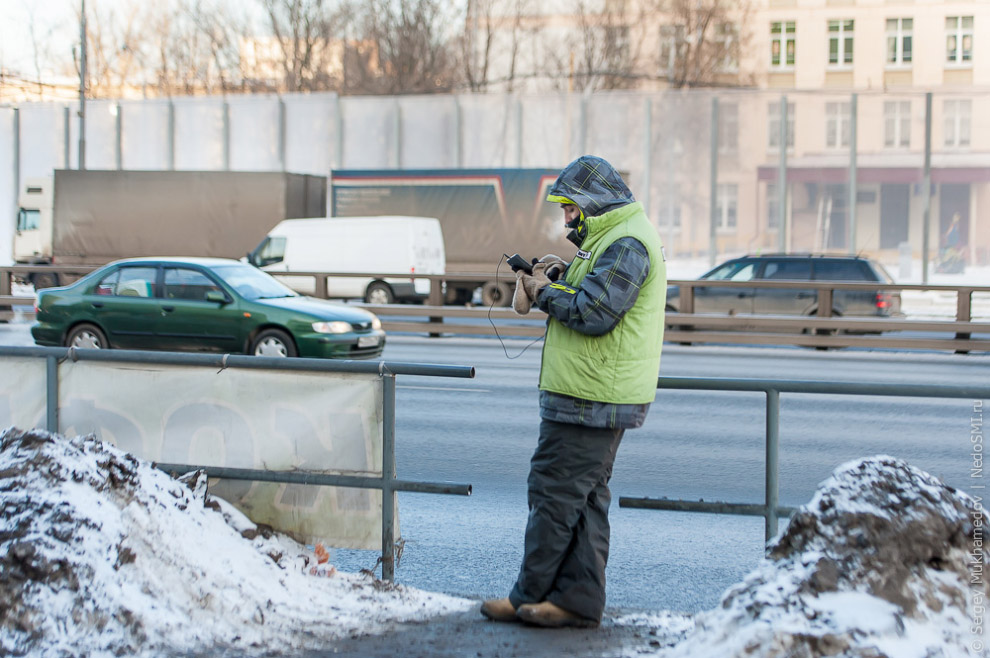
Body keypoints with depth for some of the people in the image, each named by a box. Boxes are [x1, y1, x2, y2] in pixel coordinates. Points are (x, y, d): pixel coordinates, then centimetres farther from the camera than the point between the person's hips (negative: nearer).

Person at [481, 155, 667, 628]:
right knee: (586, 495, 10)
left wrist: (544, 293, -9)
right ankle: (578, 601, 13)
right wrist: (564, 276, 8)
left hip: (589, 399, -11)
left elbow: (593, 314, -23)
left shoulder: (625, 244, -16)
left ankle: (529, 597, 3)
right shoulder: (613, 237, 18)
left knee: (553, 491, -4)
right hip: (599, 397, 11)